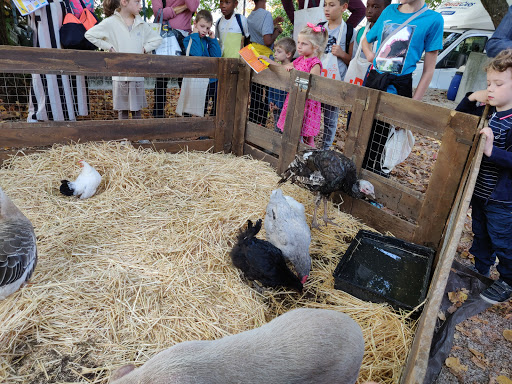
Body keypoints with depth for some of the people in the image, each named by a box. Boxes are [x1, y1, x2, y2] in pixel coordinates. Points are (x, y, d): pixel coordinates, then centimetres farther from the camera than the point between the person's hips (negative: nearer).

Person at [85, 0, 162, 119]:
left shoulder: (141, 23, 8)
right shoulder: (111, 22, -2)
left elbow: (157, 38, 17)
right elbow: (89, 34, -1)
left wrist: (145, 49, 4)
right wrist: (109, 47, -5)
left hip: (137, 74, 3)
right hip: (120, 75, -3)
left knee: (137, 110, 6)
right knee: (122, 110, 4)